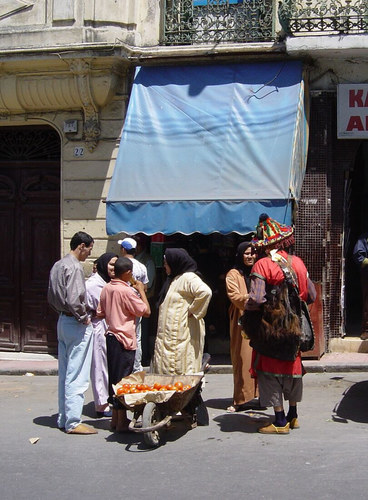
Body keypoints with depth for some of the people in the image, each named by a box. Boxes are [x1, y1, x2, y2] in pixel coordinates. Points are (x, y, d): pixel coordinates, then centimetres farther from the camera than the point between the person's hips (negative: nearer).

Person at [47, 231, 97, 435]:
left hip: (63, 321, 10)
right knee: (77, 376, -4)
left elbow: (51, 298, 18)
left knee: (65, 373, 15)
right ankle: (73, 422, 0)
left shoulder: (57, 266, 12)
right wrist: (83, 318, -13)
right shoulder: (74, 267, -17)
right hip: (76, 325, -10)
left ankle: (63, 418, 22)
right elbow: (74, 299, -26)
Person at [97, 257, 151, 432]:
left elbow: (100, 313, 13)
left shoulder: (106, 288, 5)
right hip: (125, 339, -8)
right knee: (123, 379, -1)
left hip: (111, 336, 8)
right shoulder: (127, 291, -17)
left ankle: (115, 418, 23)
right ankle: (122, 422, 5)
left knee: (113, 377, 14)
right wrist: (141, 290, -4)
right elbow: (146, 311, -13)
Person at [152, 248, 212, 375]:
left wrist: (192, 310, -21)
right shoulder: (173, 279, 18)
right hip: (169, 335, 10)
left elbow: (205, 292, -30)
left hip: (182, 335, -10)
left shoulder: (188, 278, -13)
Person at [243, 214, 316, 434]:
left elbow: (256, 300, -25)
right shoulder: (297, 262, 0)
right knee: (292, 367, 18)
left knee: (271, 371, 4)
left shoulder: (262, 265, -16)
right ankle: (293, 416, 29)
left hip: (270, 328, -5)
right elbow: (311, 295, 3)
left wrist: (246, 310, -4)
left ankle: (280, 422, 8)